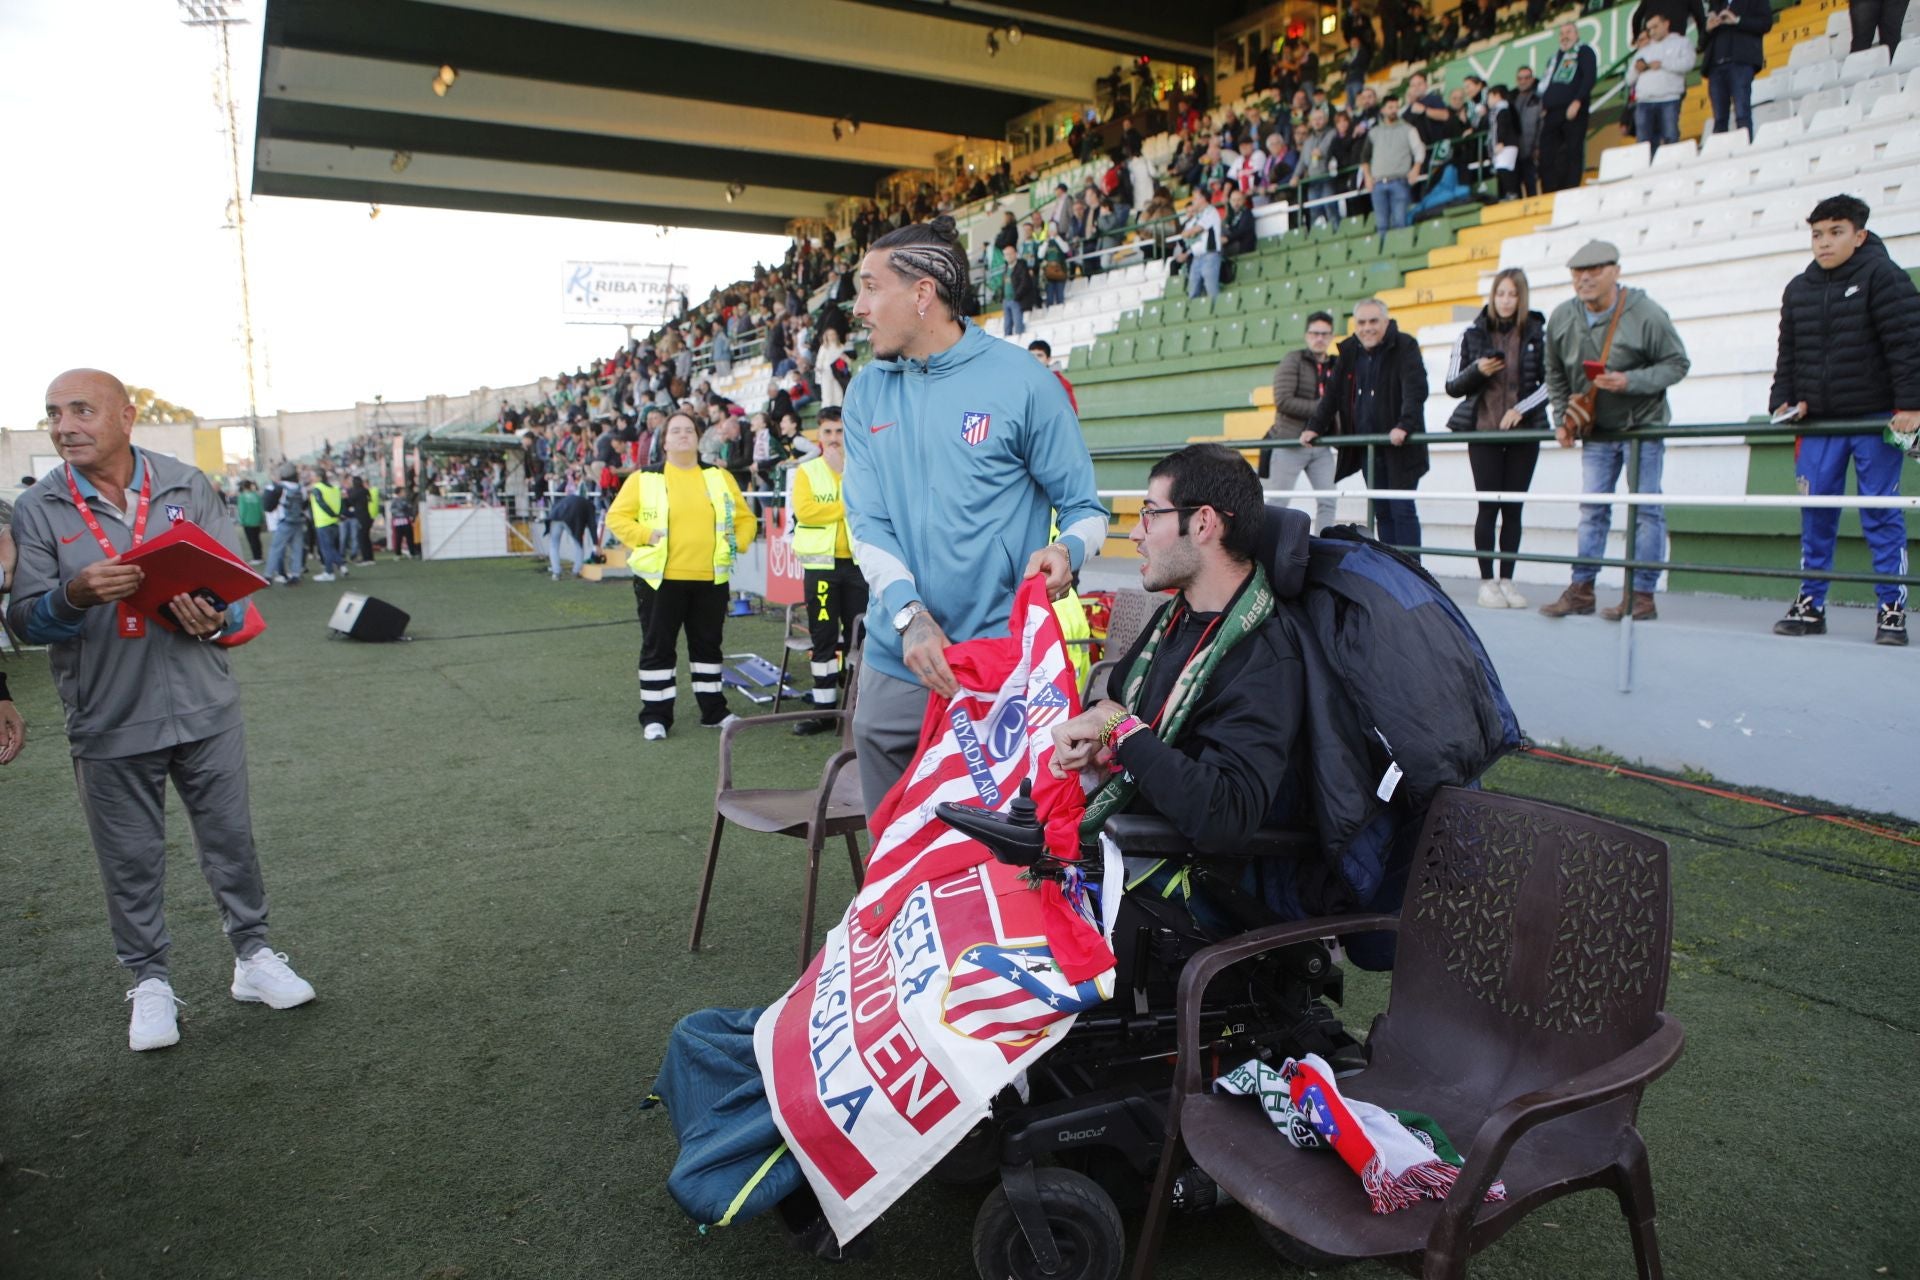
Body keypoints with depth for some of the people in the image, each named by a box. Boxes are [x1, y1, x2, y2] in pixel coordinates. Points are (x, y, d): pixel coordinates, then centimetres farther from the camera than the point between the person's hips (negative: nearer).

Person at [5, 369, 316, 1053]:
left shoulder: (188, 486, 0)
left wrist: (219, 617, -21)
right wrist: (75, 596, -25)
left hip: (204, 708, 1)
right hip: (108, 722, 0)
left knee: (231, 842, 12)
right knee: (131, 864, 11)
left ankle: (253, 957, 28)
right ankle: (150, 982, 28)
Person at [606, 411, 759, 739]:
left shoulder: (719, 477, 9)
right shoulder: (644, 478, 1)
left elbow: (745, 518, 15)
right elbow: (616, 517, 0)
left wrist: (738, 543, -1)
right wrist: (645, 534, -13)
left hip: (710, 579, 3)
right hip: (660, 579, -2)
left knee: (708, 645, 12)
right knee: (657, 647, 3)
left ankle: (713, 711, 24)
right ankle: (655, 716, 12)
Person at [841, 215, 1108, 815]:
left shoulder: (1023, 380, -6)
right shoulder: (868, 391, 6)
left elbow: (1085, 507, 0)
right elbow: (867, 522, -2)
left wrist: (1066, 551, -23)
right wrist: (909, 614, -19)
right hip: (894, 664, 4)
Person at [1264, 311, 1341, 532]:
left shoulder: (1335, 367, 12)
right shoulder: (1292, 360, -4)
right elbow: (1283, 401, -15)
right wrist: (1320, 407, -15)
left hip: (1321, 446, 5)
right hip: (1290, 443, -5)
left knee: (1328, 501, 1)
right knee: (1278, 502, 1)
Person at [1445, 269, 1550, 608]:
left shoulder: (1538, 333, 3)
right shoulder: (1471, 335, 4)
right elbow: (1452, 386, 6)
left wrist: (1522, 408, -13)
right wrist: (1477, 370, -12)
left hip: (1524, 431, 1)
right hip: (1483, 430, -1)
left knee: (1513, 509, 4)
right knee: (1489, 507, -3)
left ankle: (1507, 580, 11)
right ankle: (1487, 581, 3)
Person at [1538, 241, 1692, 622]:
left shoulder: (1646, 314, -16)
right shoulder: (1561, 317, -3)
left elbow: (1677, 363, -11)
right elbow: (1555, 375, 10)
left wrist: (1630, 381, -26)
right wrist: (1561, 419, 3)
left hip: (1643, 425, -4)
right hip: (1596, 429, 5)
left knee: (1646, 508, -3)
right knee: (1592, 509, 7)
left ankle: (1642, 595, 1)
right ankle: (1581, 589, 11)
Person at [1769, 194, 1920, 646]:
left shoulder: (1883, 277, -4)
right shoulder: (1798, 289, 11)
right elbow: (1788, 354, 16)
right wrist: (1783, 400, 3)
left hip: (1875, 420, -4)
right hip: (1819, 422, 4)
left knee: (1881, 514, -1)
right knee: (1816, 515, 5)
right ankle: (1810, 604, 13)